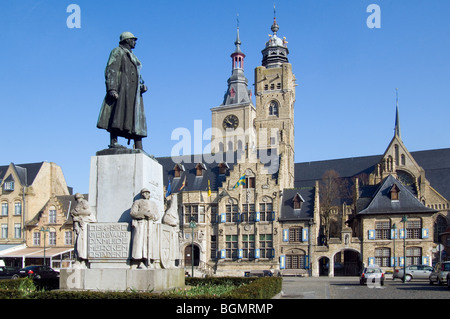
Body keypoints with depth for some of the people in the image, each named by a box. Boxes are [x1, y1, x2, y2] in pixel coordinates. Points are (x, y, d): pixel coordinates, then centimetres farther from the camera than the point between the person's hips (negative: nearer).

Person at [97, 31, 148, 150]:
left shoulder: (132, 57, 32)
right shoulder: (117, 52, 6)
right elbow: (111, 70, -7)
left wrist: (142, 86, 7)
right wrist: (112, 88, -21)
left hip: (134, 92, 8)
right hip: (121, 88, -8)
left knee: (137, 120, 0)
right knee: (118, 114, -20)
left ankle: (139, 149, -4)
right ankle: (113, 142, -25)